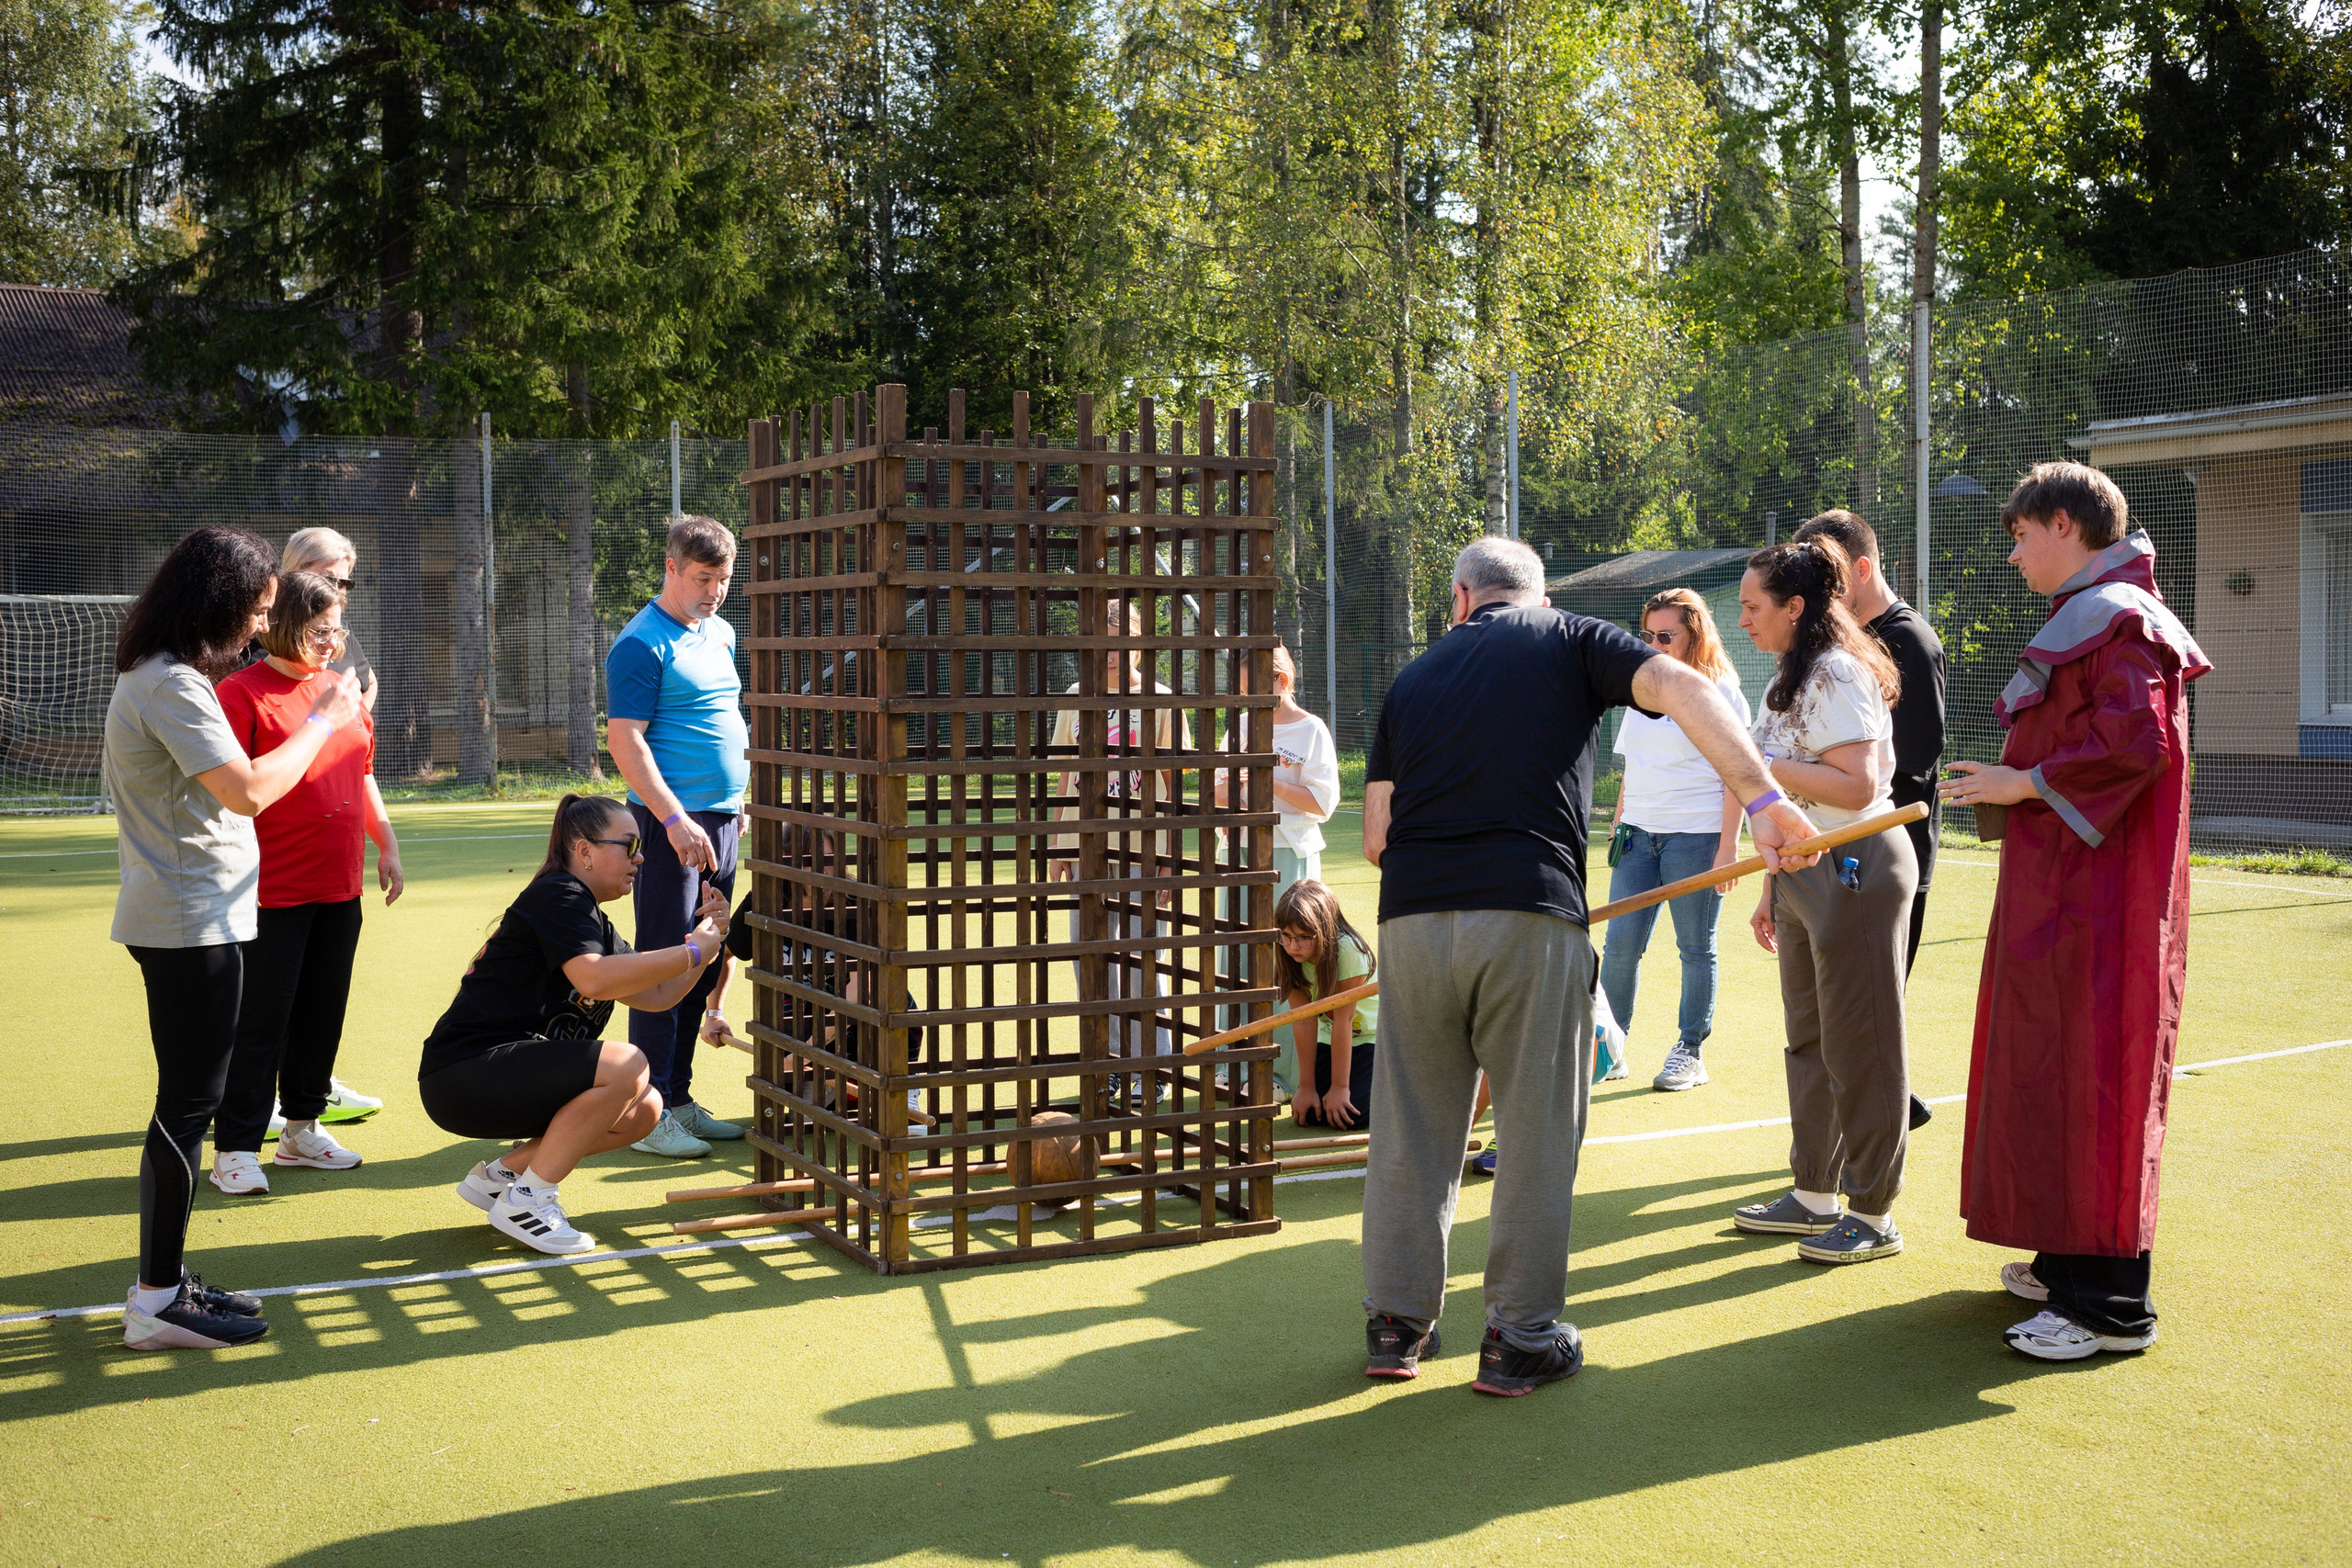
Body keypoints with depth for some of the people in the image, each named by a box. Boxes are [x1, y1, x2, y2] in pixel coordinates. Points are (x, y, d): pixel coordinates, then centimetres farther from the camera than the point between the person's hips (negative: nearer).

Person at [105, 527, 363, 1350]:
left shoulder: (162, 678, 16)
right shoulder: (171, 684, -17)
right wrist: (323, 720, -13)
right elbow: (248, 791, -24)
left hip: (187, 918, 11)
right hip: (192, 922, -11)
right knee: (188, 1106, -5)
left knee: (186, 1103, 15)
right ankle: (157, 1302, 1)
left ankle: (164, 1280, 22)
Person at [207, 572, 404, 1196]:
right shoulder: (242, 692, -9)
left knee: (323, 1010, 13)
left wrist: (385, 844, 17)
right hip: (274, 889, -7)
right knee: (262, 1020, -2)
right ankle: (235, 1148, 6)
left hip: (340, 886, 7)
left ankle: (303, 1126, 26)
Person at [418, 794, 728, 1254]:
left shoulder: (594, 922, 21)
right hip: (463, 1076, -10)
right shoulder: (556, 896, -11)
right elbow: (594, 979, -27)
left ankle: (500, 1174, 10)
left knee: (644, 1110, 3)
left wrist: (707, 935, 6)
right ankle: (526, 1199, -14)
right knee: (627, 1066, -24)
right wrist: (691, 952, -21)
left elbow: (654, 997, 17)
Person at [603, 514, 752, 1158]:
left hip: (723, 820, 8)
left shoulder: (721, 635, 16)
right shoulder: (641, 644, -9)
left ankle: (679, 1100, 19)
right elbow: (625, 741, -15)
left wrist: (745, 798, 17)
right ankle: (650, 1114, -3)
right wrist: (675, 820, -21)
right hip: (671, 822, -8)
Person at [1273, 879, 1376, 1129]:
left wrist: (1340, 1087, -23)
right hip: (1330, 1038, 5)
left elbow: (1343, 1019, -27)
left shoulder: (1347, 950, -31)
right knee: (1307, 1112, -10)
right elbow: (1304, 1021, -17)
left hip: (1375, 1037, -5)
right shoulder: (1290, 957, -16)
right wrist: (1306, 1087, -18)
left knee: (1350, 1112, -20)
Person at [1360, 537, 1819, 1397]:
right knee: (1538, 1133, 7)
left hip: (1411, 917, 3)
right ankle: (1520, 1337, 12)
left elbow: (1376, 833, 16)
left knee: (1412, 1128, 13)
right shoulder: (1571, 641, 12)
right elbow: (1684, 689, -6)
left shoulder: (1412, 679, 20)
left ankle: (1396, 1321, 19)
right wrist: (1763, 797, -13)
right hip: (1530, 915, -3)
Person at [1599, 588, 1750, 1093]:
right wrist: (1618, 823, 16)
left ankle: (1690, 1052, 11)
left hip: (1697, 836, -5)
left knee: (1696, 947, 2)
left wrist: (1728, 844, -13)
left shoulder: (1721, 690, -3)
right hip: (1639, 833, 5)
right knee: (1620, 943, 1)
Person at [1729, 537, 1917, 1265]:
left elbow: (1856, 785, -24)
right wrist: (1771, 892, 18)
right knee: (1808, 1040, 15)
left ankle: (1873, 1216, 5)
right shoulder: (1792, 679, 15)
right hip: (1806, 873, 10)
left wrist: (1763, 764, -21)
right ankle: (1814, 1194, 25)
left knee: (1858, 1043, -3)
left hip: (1854, 870, -10)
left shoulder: (1838, 674, -15)